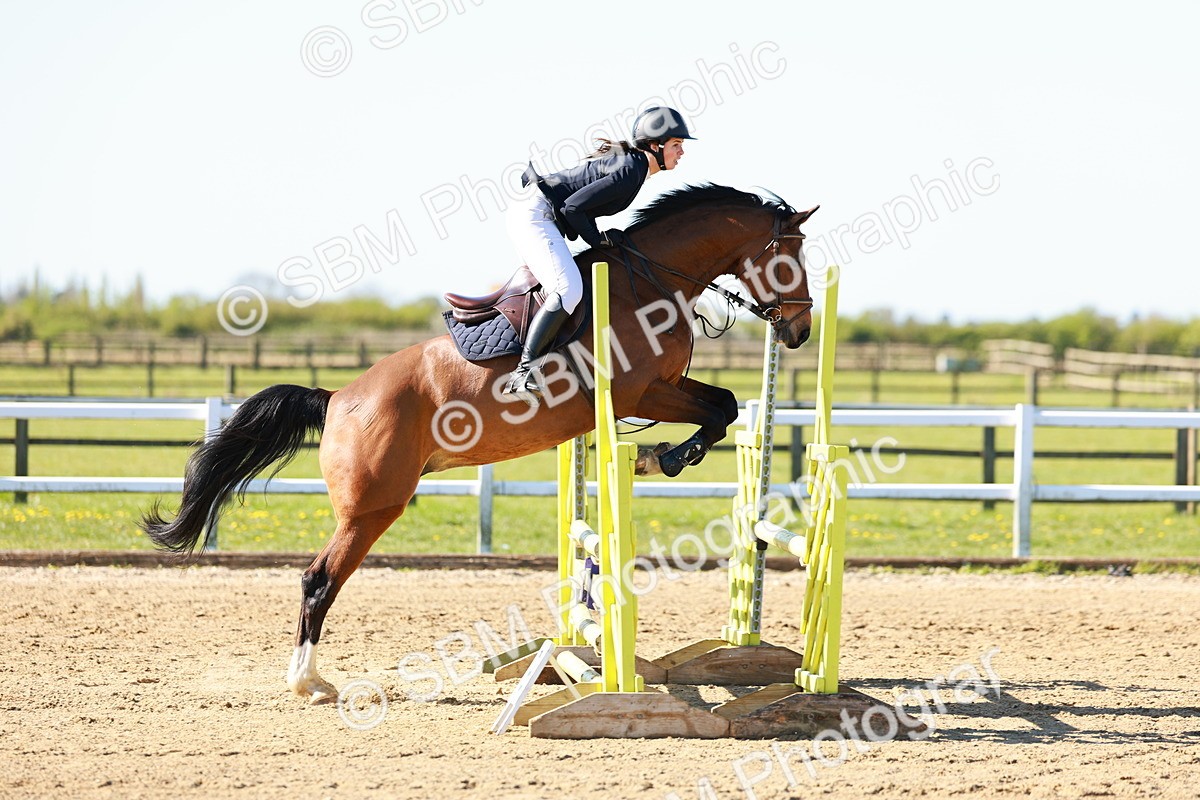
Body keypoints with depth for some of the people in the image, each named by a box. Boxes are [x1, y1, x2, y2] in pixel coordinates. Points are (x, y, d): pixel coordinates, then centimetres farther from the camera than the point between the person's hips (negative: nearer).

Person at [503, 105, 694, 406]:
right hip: (535, 216, -11)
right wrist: (598, 239, -7)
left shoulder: (626, 161, 14)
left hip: (531, 216, 11)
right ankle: (522, 373, -29)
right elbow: (574, 207, -21)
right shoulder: (631, 171, -17)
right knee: (569, 290, -25)